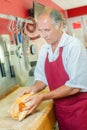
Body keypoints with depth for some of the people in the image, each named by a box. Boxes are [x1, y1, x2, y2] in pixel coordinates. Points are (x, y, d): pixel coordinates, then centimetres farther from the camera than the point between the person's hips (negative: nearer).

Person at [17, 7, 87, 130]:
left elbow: (75, 86, -22)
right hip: (59, 108, 6)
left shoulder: (74, 45, -19)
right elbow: (42, 78, 9)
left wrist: (42, 97, -23)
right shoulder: (44, 49, 1)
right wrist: (34, 88, -11)